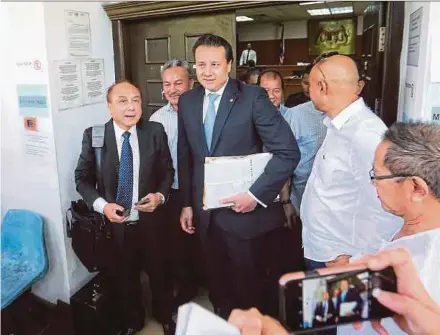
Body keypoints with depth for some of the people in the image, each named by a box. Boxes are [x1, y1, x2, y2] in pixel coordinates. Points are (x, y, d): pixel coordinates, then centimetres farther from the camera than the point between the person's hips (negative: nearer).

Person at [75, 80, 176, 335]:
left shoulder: (155, 131, -8)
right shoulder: (94, 135, -10)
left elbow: (168, 171, 1)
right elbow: (82, 178, -3)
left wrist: (160, 195, -17)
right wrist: (102, 204, -18)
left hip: (149, 221, 0)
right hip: (114, 224, 0)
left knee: (159, 273, 20)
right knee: (125, 278, 21)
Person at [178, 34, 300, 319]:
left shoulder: (253, 97, -12)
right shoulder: (187, 101, 5)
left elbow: (288, 152, -16)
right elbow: (185, 156, 10)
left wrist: (256, 194, -20)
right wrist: (187, 203, 9)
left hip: (245, 211, -4)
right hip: (205, 214, 5)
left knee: (248, 284, 14)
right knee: (217, 282, 21)